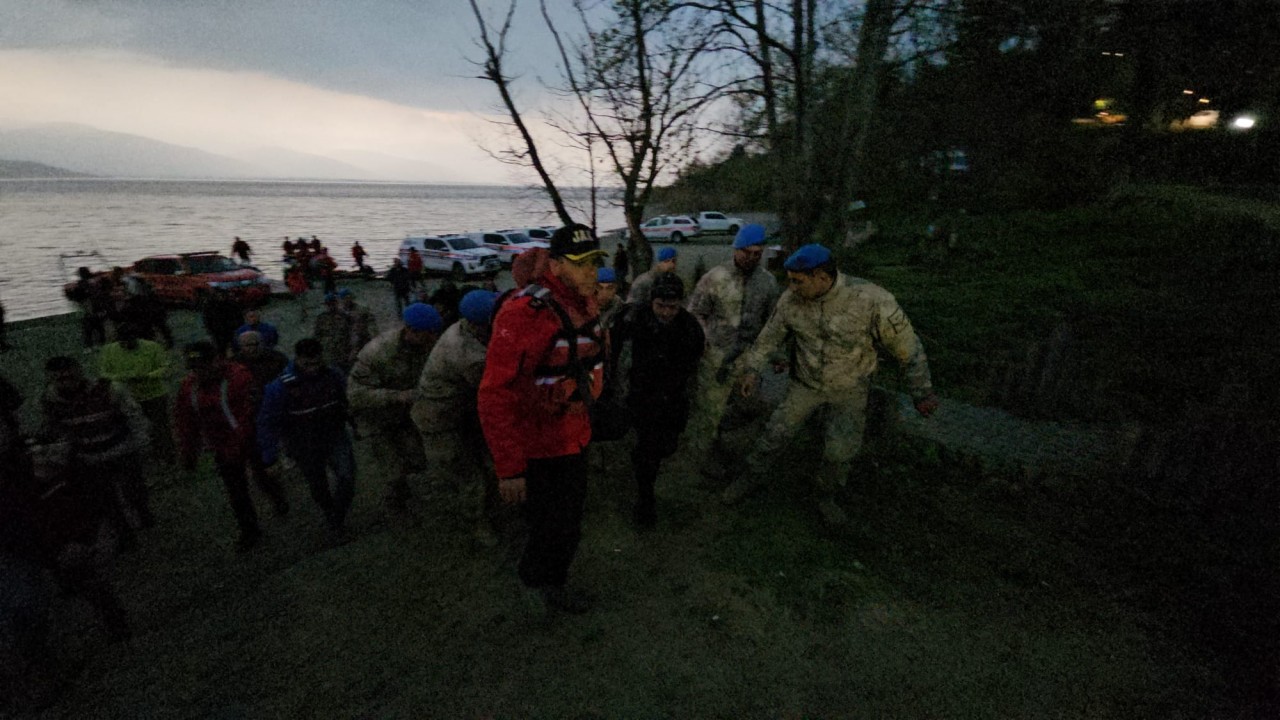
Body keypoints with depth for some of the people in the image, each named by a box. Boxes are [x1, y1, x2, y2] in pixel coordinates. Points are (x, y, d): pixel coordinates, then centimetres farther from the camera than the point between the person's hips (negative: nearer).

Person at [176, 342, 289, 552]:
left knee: (263, 477, 17)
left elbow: (248, 414, -26)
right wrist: (188, 453, 5)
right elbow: (185, 421, 6)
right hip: (222, 448, 5)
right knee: (236, 491, 12)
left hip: (250, 441, -5)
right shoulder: (189, 385, -2)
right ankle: (249, 531, 27)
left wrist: (237, 446, -29)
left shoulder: (238, 377, -22)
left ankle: (278, 499, 48)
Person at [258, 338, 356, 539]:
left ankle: (337, 520, 5)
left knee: (346, 476, -18)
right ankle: (332, 521, 42)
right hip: (305, 449, -1)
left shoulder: (334, 376, -12)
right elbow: (267, 423, -12)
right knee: (319, 489, 14)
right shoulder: (281, 387, -20)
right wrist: (269, 458, -9)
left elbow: (346, 403, 6)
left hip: (335, 438, 1)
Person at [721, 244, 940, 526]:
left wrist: (923, 393, -10)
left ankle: (826, 494, 33)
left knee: (840, 452, 4)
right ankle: (752, 476, 29)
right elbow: (769, 336, -3)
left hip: (849, 390, -1)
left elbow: (908, 346, -18)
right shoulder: (791, 300, -20)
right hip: (805, 383, 2)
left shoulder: (872, 299, -31)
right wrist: (752, 369, -12)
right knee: (775, 433, 5)